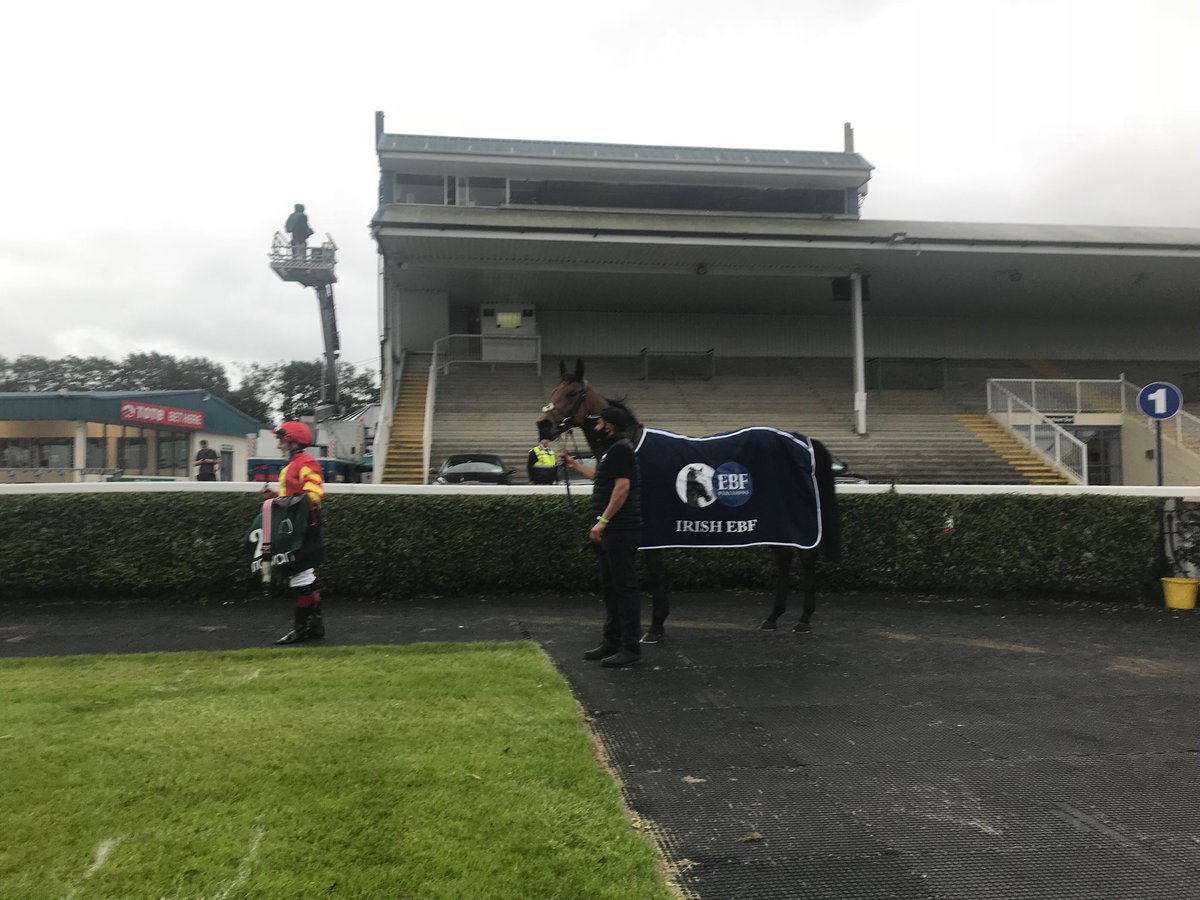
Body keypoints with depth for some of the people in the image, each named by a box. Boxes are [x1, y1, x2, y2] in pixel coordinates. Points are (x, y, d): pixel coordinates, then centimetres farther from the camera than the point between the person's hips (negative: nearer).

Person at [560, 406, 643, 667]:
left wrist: (603, 521, -25)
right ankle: (612, 642, 23)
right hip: (613, 531, 11)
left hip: (620, 530, -11)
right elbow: (601, 477, 36)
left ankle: (631, 648, -2)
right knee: (610, 586, 15)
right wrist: (575, 465, 43)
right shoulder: (615, 450, 19)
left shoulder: (620, 449, -13)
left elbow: (622, 486, -23)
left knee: (624, 587, -7)